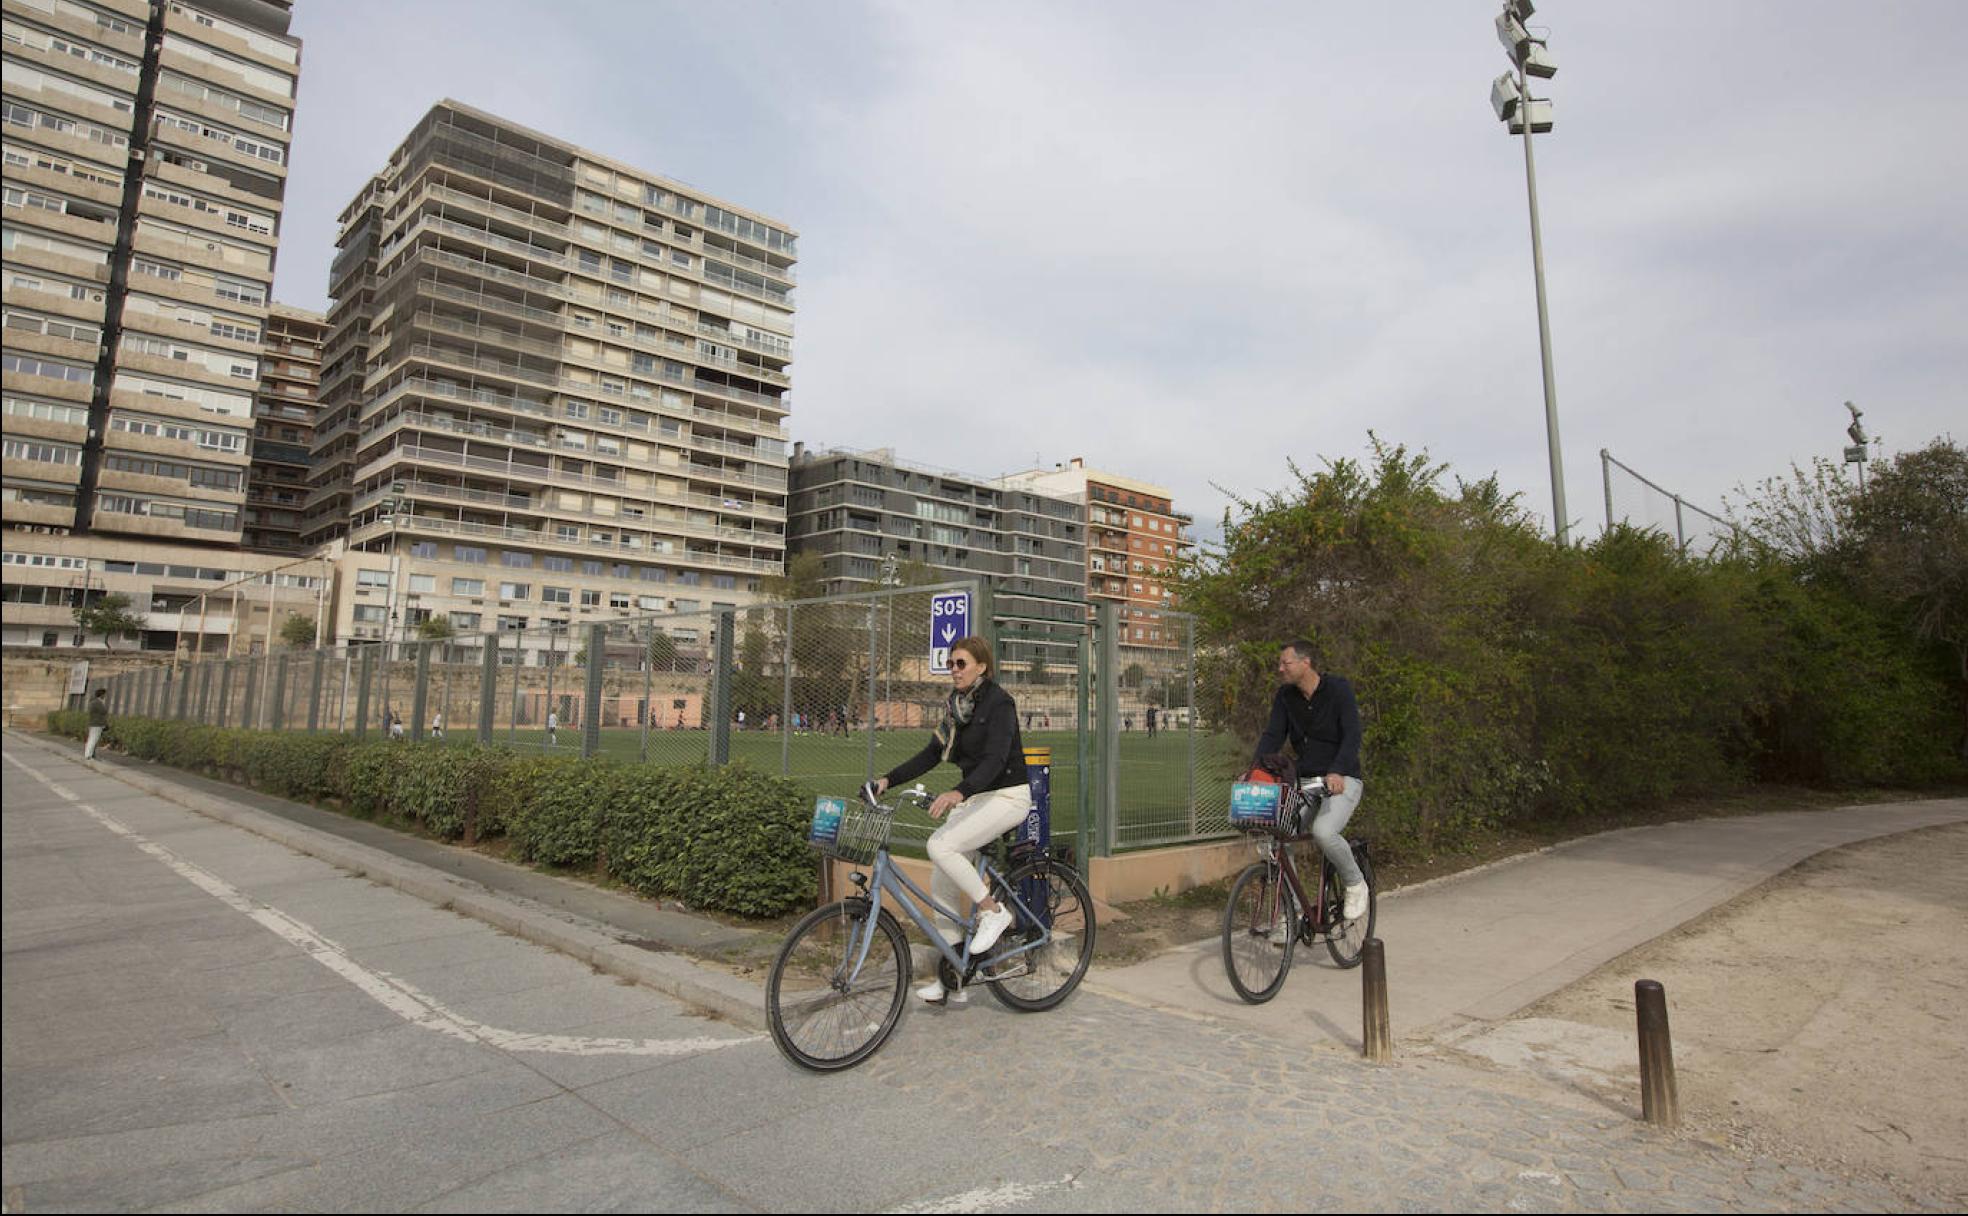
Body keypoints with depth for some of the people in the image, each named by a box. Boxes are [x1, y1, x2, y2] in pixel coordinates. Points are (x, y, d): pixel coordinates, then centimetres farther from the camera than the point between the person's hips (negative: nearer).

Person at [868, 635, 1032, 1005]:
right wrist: (888, 780, -2)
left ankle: (993, 911, -8)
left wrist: (959, 793, -44)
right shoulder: (957, 706, 8)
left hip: (1007, 797, -8)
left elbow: (995, 758, -28)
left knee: (940, 846, -28)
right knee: (940, 884, 2)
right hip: (974, 797, 8)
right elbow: (932, 753, 9)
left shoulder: (999, 703, -16)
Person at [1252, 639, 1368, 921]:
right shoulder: (1285, 696, 3)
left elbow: (1352, 736, -20)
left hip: (1341, 780, -5)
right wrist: (1254, 770, -19)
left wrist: (1336, 772, -36)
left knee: (1323, 831, -30)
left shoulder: (1338, 688, -12)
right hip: (1305, 780, 5)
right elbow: (1272, 736, -2)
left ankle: (1355, 884, 0)